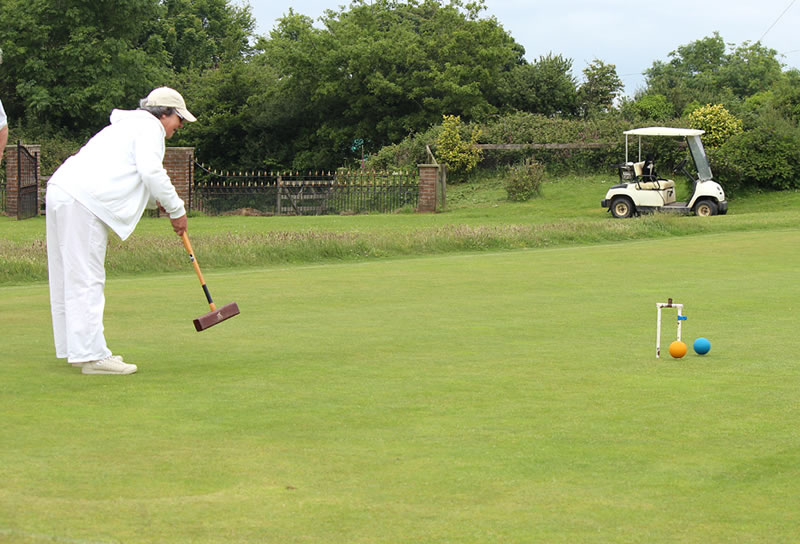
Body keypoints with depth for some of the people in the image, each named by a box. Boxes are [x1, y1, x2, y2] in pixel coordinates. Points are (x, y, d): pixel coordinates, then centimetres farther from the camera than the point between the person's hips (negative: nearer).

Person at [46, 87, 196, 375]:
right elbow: (151, 172, -13)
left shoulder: (127, 126, 32)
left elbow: (127, 181, 30)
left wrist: (158, 201, 17)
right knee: (86, 279, -11)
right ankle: (91, 355, -12)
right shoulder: (149, 127, 1)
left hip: (61, 191, 10)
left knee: (67, 279, 12)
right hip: (81, 201, -10)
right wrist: (176, 210, -3)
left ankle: (75, 349, 19)